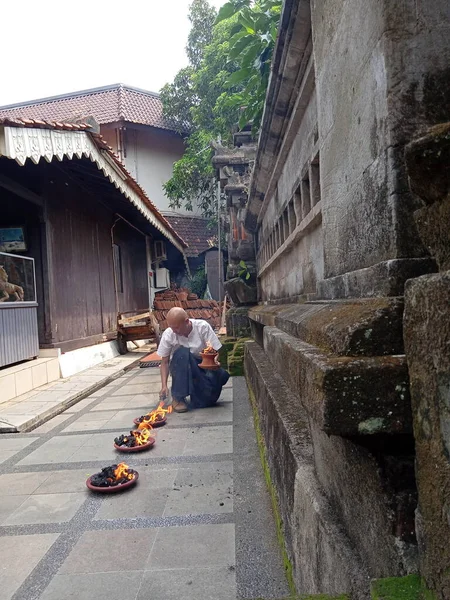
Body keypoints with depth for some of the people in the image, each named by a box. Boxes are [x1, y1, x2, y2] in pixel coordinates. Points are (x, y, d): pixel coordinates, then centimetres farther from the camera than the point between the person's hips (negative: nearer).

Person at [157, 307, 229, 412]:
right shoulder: (168, 335, -14)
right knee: (182, 352, -34)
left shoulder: (202, 327, -16)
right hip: (180, 370, 0)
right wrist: (164, 386, -17)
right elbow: (165, 362, -5)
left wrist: (215, 361, -39)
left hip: (202, 365, 1)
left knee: (222, 373, -31)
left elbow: (217, 351, -15)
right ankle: (178, 398, -22)